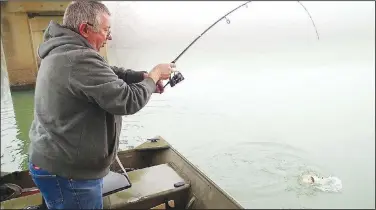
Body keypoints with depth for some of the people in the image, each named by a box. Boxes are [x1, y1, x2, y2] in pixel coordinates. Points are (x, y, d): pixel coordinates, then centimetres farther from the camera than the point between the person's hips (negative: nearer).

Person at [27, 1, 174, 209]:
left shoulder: (61, 51, 6)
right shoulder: (80, 60, -28)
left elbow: (107, 74, 13)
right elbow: (128, 101, -25)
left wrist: (144, 76, 2)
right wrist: (154, 76, -9)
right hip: (67, 172, -10)